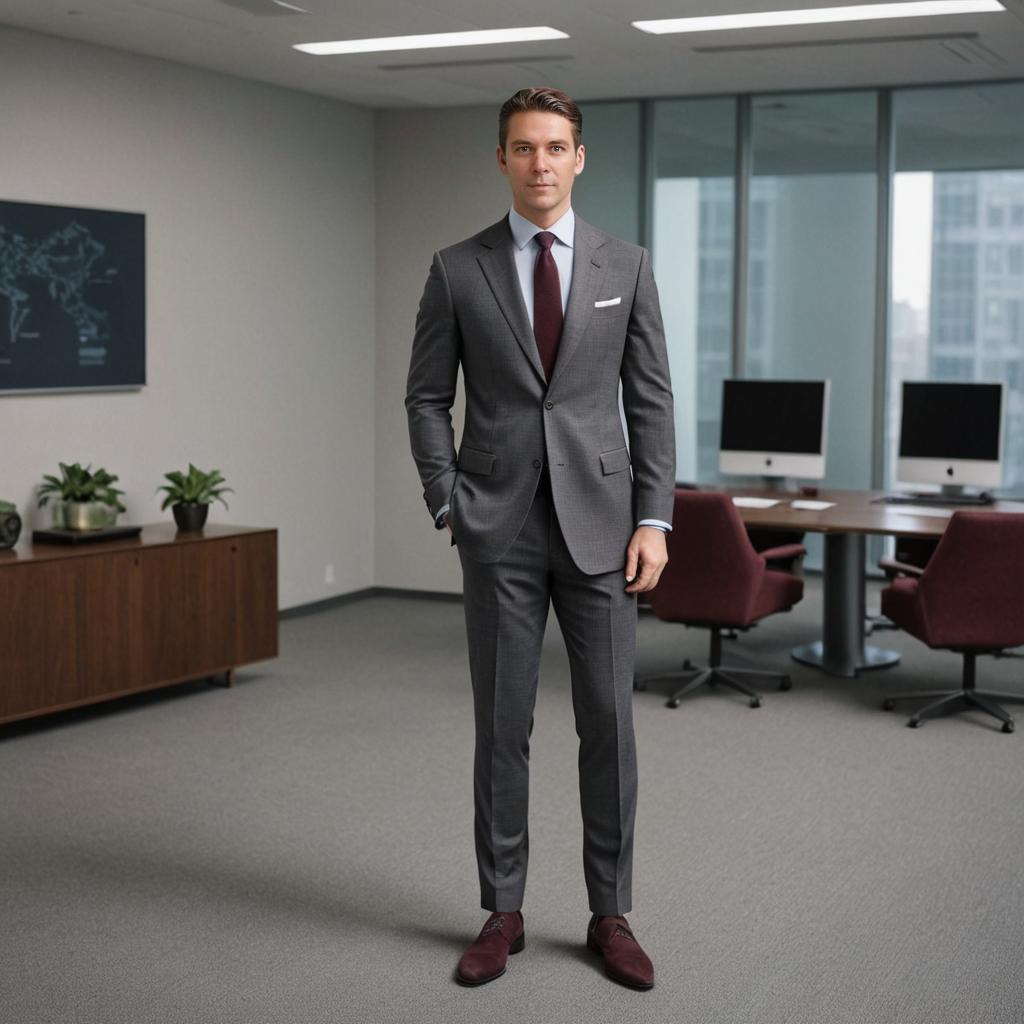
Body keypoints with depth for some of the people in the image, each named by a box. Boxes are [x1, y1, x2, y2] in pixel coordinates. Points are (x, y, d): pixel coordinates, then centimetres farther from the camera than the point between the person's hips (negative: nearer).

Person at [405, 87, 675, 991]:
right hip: (500, 531, 0)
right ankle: (503, 913, 19)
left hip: (600, 524, 1)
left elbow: (652, 401, 4)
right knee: (502, 725, 5)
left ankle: (611, 915, 18)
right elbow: (427, 398, 6)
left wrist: (654, 518, -4)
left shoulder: (626, 265, 5)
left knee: (609, 722, 4)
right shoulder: (457, 270, 3)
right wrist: (448, 507, -3)